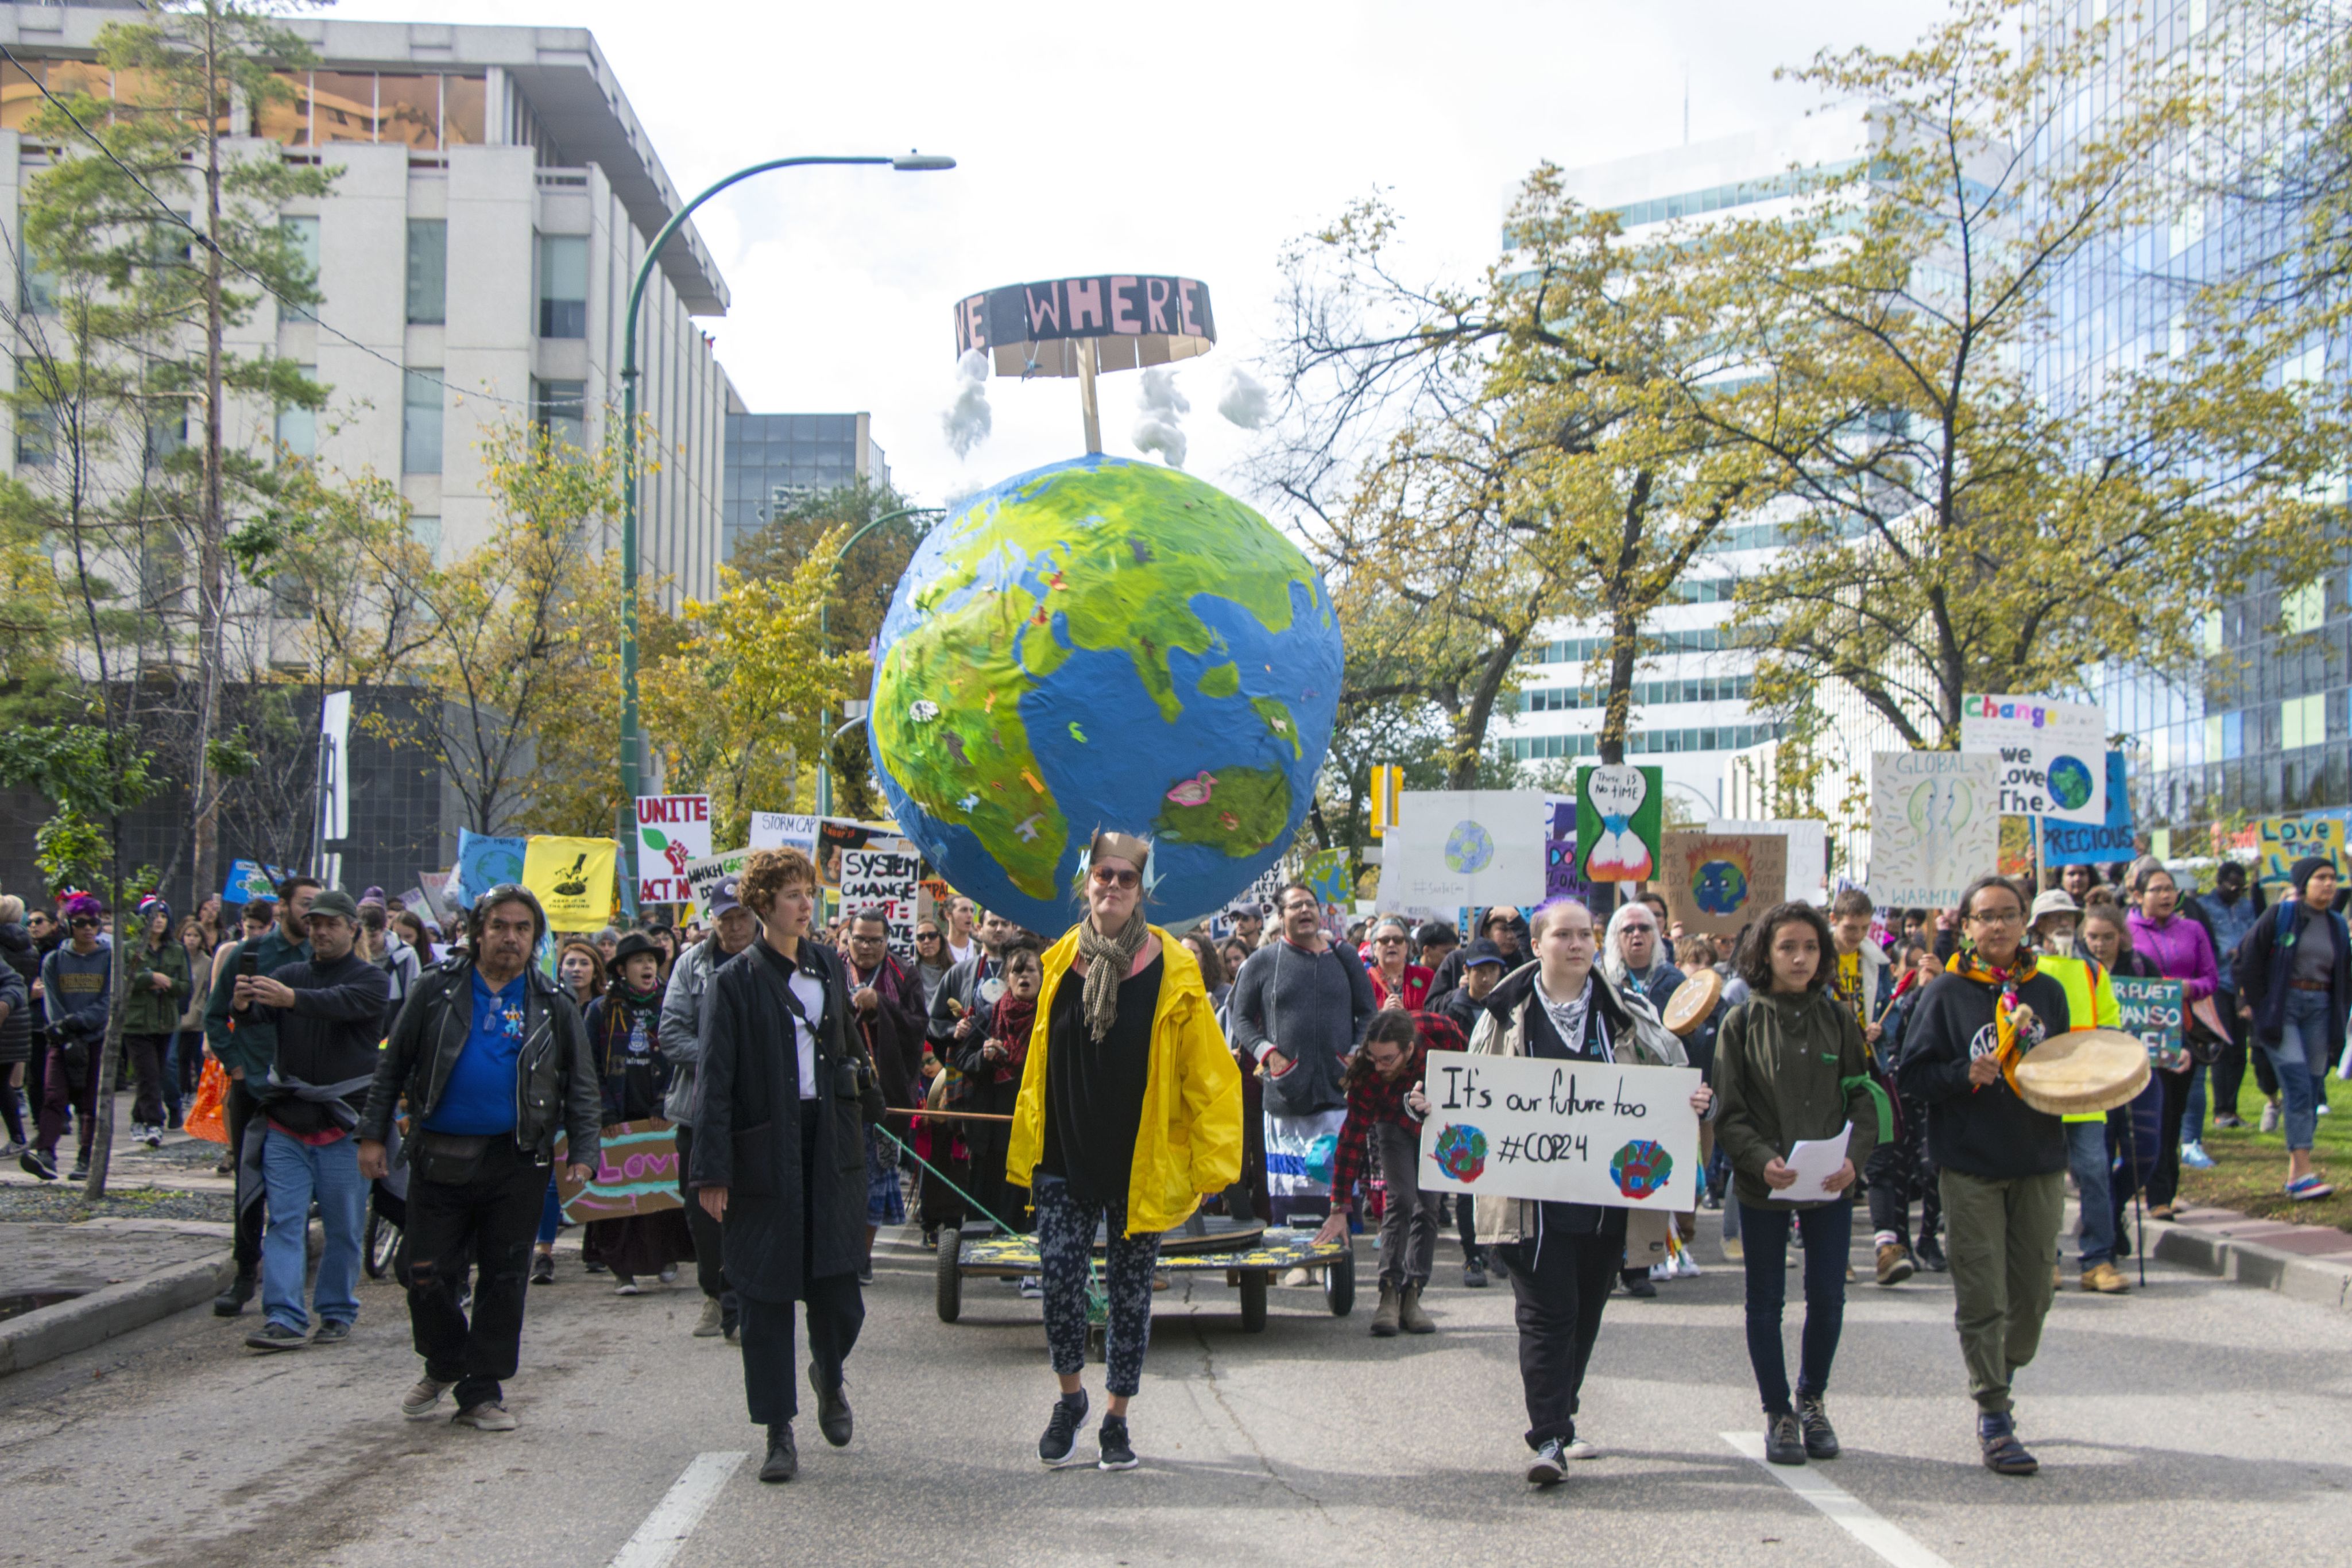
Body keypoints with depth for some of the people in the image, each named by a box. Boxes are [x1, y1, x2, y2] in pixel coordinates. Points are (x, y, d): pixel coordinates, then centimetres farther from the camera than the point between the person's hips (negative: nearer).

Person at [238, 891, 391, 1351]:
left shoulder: (371, 980, -1)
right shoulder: (290, 974, 10)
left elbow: (342, 1003, -23)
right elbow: (262, 1010, -9)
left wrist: (291, 999, -41)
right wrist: (244, 1002, -33)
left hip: (343, 1124, -3)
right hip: (286, 1122, 3)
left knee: (343, 1227, 5)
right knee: (285, 1222, -3)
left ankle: (337, 1314, 17)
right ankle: (285, 1319, -5)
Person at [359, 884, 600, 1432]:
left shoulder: (553, 1006, 7)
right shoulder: (438, 991, 5)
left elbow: (581, 1086, 9)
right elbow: (392, 1064, 9)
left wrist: (583, 1153, -3)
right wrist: (373, 1134, 2)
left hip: (516, 1163, 0)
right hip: (440, 1157, 0)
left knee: (504, 1280, 3)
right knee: (429, 1277, 0)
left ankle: (482, 1392, 15)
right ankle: (445, 1365, 27)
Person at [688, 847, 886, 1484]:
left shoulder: (830, 965, 10)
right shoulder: (737, 979, -4)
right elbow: (715, 1080, -6)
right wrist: (713, 1170, -11)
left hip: (830, 1144, 3)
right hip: (765, 1151, -3)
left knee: (838, 1289, 0)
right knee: (766, 1294, 2)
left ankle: (830, 1372, 32)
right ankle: (779, 1431, 12)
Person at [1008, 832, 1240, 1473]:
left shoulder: (1171, 971, -7)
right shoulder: (1062, 961, 4)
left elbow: (1208, 1074, -5)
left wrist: (1211, 1161, -8)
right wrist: (1027, 1147, 13)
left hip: (1140, 1163, -2)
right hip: (1064, 1156, 2)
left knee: (1130, 1290, 7)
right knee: (1060, 1275, -6)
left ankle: (1117, 1421, 22)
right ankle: (1070, 1398, 18)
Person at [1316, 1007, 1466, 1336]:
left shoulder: (1439, 1030, -34)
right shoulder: (1367, 1074, -35)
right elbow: (1352, 1139, -31)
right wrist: (1340, 1208, -33)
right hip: (1394, 1126, -2)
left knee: (1428, 1207, -2)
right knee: (1401, 1200, -18)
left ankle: (1412, 1297, 2)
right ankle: (1389, 1294, -16)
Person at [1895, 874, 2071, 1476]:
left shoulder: (2047, 991, 10)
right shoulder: (1947, 993, 0)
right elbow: (1913, 1073, -2)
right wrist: (1966, 1074, -17)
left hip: (2039, 1162, 4)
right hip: (1970, 1165, -4)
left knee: (2032, 1291, 10)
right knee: (1981, 1297, -4)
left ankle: (2001, 1380, 34)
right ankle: (1994, 1418, 2)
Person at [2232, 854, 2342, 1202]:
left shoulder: (2337, 925, 12)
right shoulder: (2281, 916, -4)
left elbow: (2344, 977, 21)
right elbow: (2248, 957, -4)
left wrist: (2339, 1015, 12)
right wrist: (2256, 1002, -5)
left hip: (2319, 1009, 5)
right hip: (2283, 1005, -5)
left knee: (2309, 1087, 4)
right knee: (2298, 1085, -15)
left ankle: (2295, 1173, 12)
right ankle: (2303, 1174, -19)